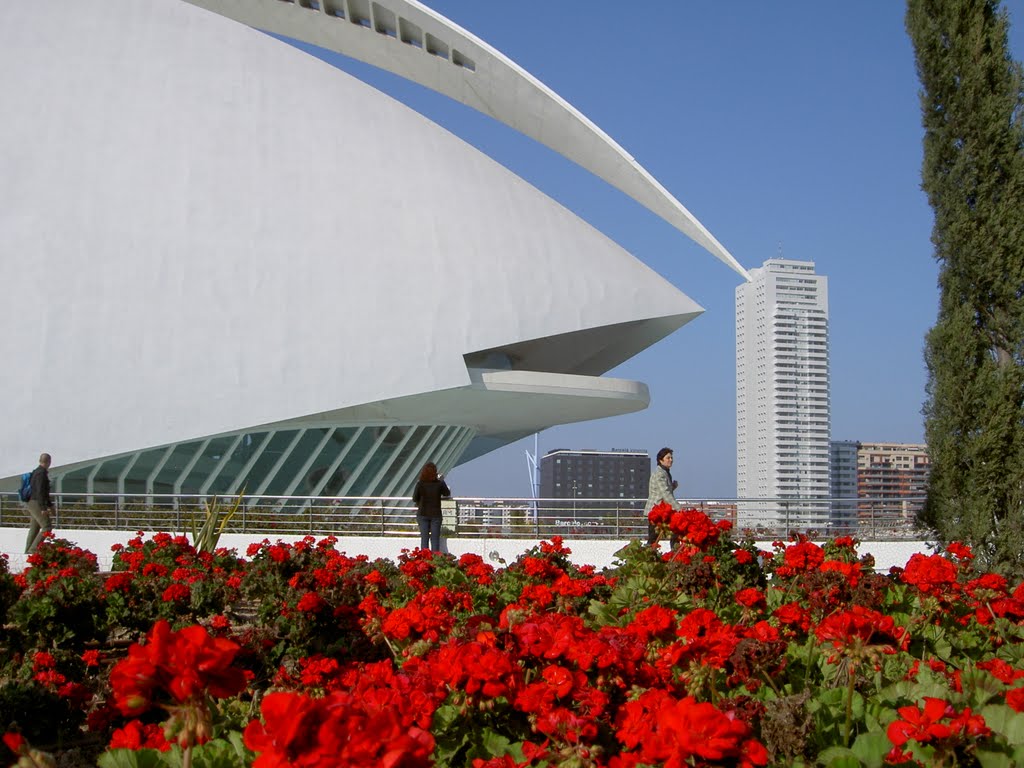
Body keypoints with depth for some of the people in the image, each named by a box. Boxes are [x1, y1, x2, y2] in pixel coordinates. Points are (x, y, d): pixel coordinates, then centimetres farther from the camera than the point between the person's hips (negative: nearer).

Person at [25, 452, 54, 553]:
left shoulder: (37, 472, 17)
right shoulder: (41, 473, -15)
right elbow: (40, 491, -22)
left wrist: (50, 505, 31)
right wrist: (43, 508, -24)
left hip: (32, 504, 10)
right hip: (37, 504, -10)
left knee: (34, 530, 11)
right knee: (46, 528, -11)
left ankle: (28, 552, 11)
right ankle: (33, 549, -14)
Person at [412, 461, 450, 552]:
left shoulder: (420, 483, -10)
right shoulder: (440, 483, -10)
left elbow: (414, 499, -3)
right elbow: (447, 494, 8)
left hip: (423, 514, 1)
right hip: (435, 514, 0)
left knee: (424, 539, 7)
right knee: (435, 539, 5)